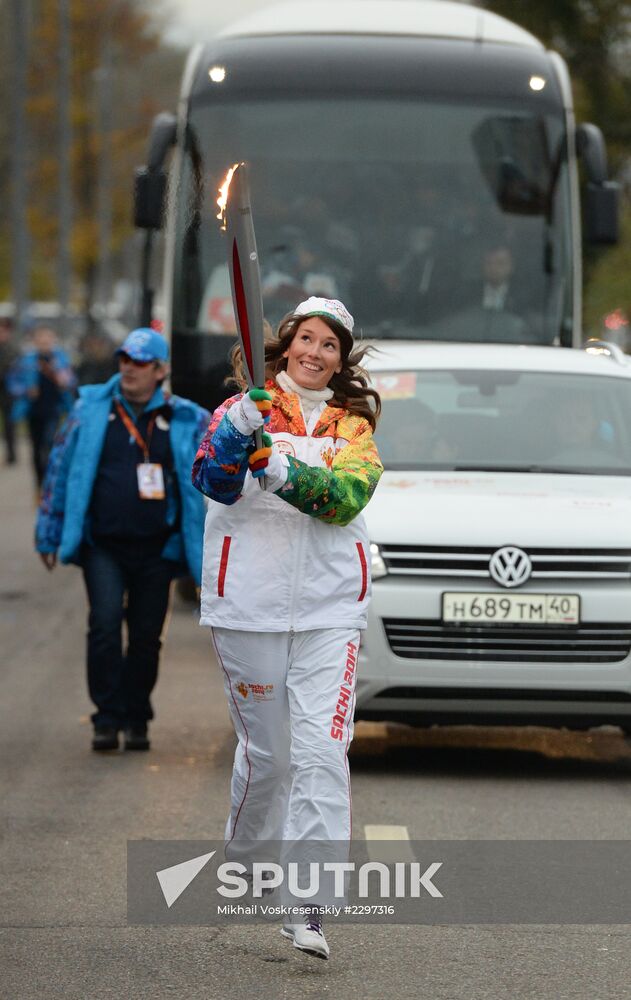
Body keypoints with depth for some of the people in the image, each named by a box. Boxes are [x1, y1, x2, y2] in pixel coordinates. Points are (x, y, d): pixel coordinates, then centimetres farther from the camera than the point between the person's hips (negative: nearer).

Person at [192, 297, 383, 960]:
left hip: (329, 611, 1)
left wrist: (285, 472, -25)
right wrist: (238, 434, -32)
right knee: (266, 750, 8)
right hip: (248, 604, -1)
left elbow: (348, 496, -9)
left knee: (322, 750, -12)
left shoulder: (354, 426, 9)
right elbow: (211, 480, -13)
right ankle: (245, 859, 36)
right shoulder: (245, 408, 4)